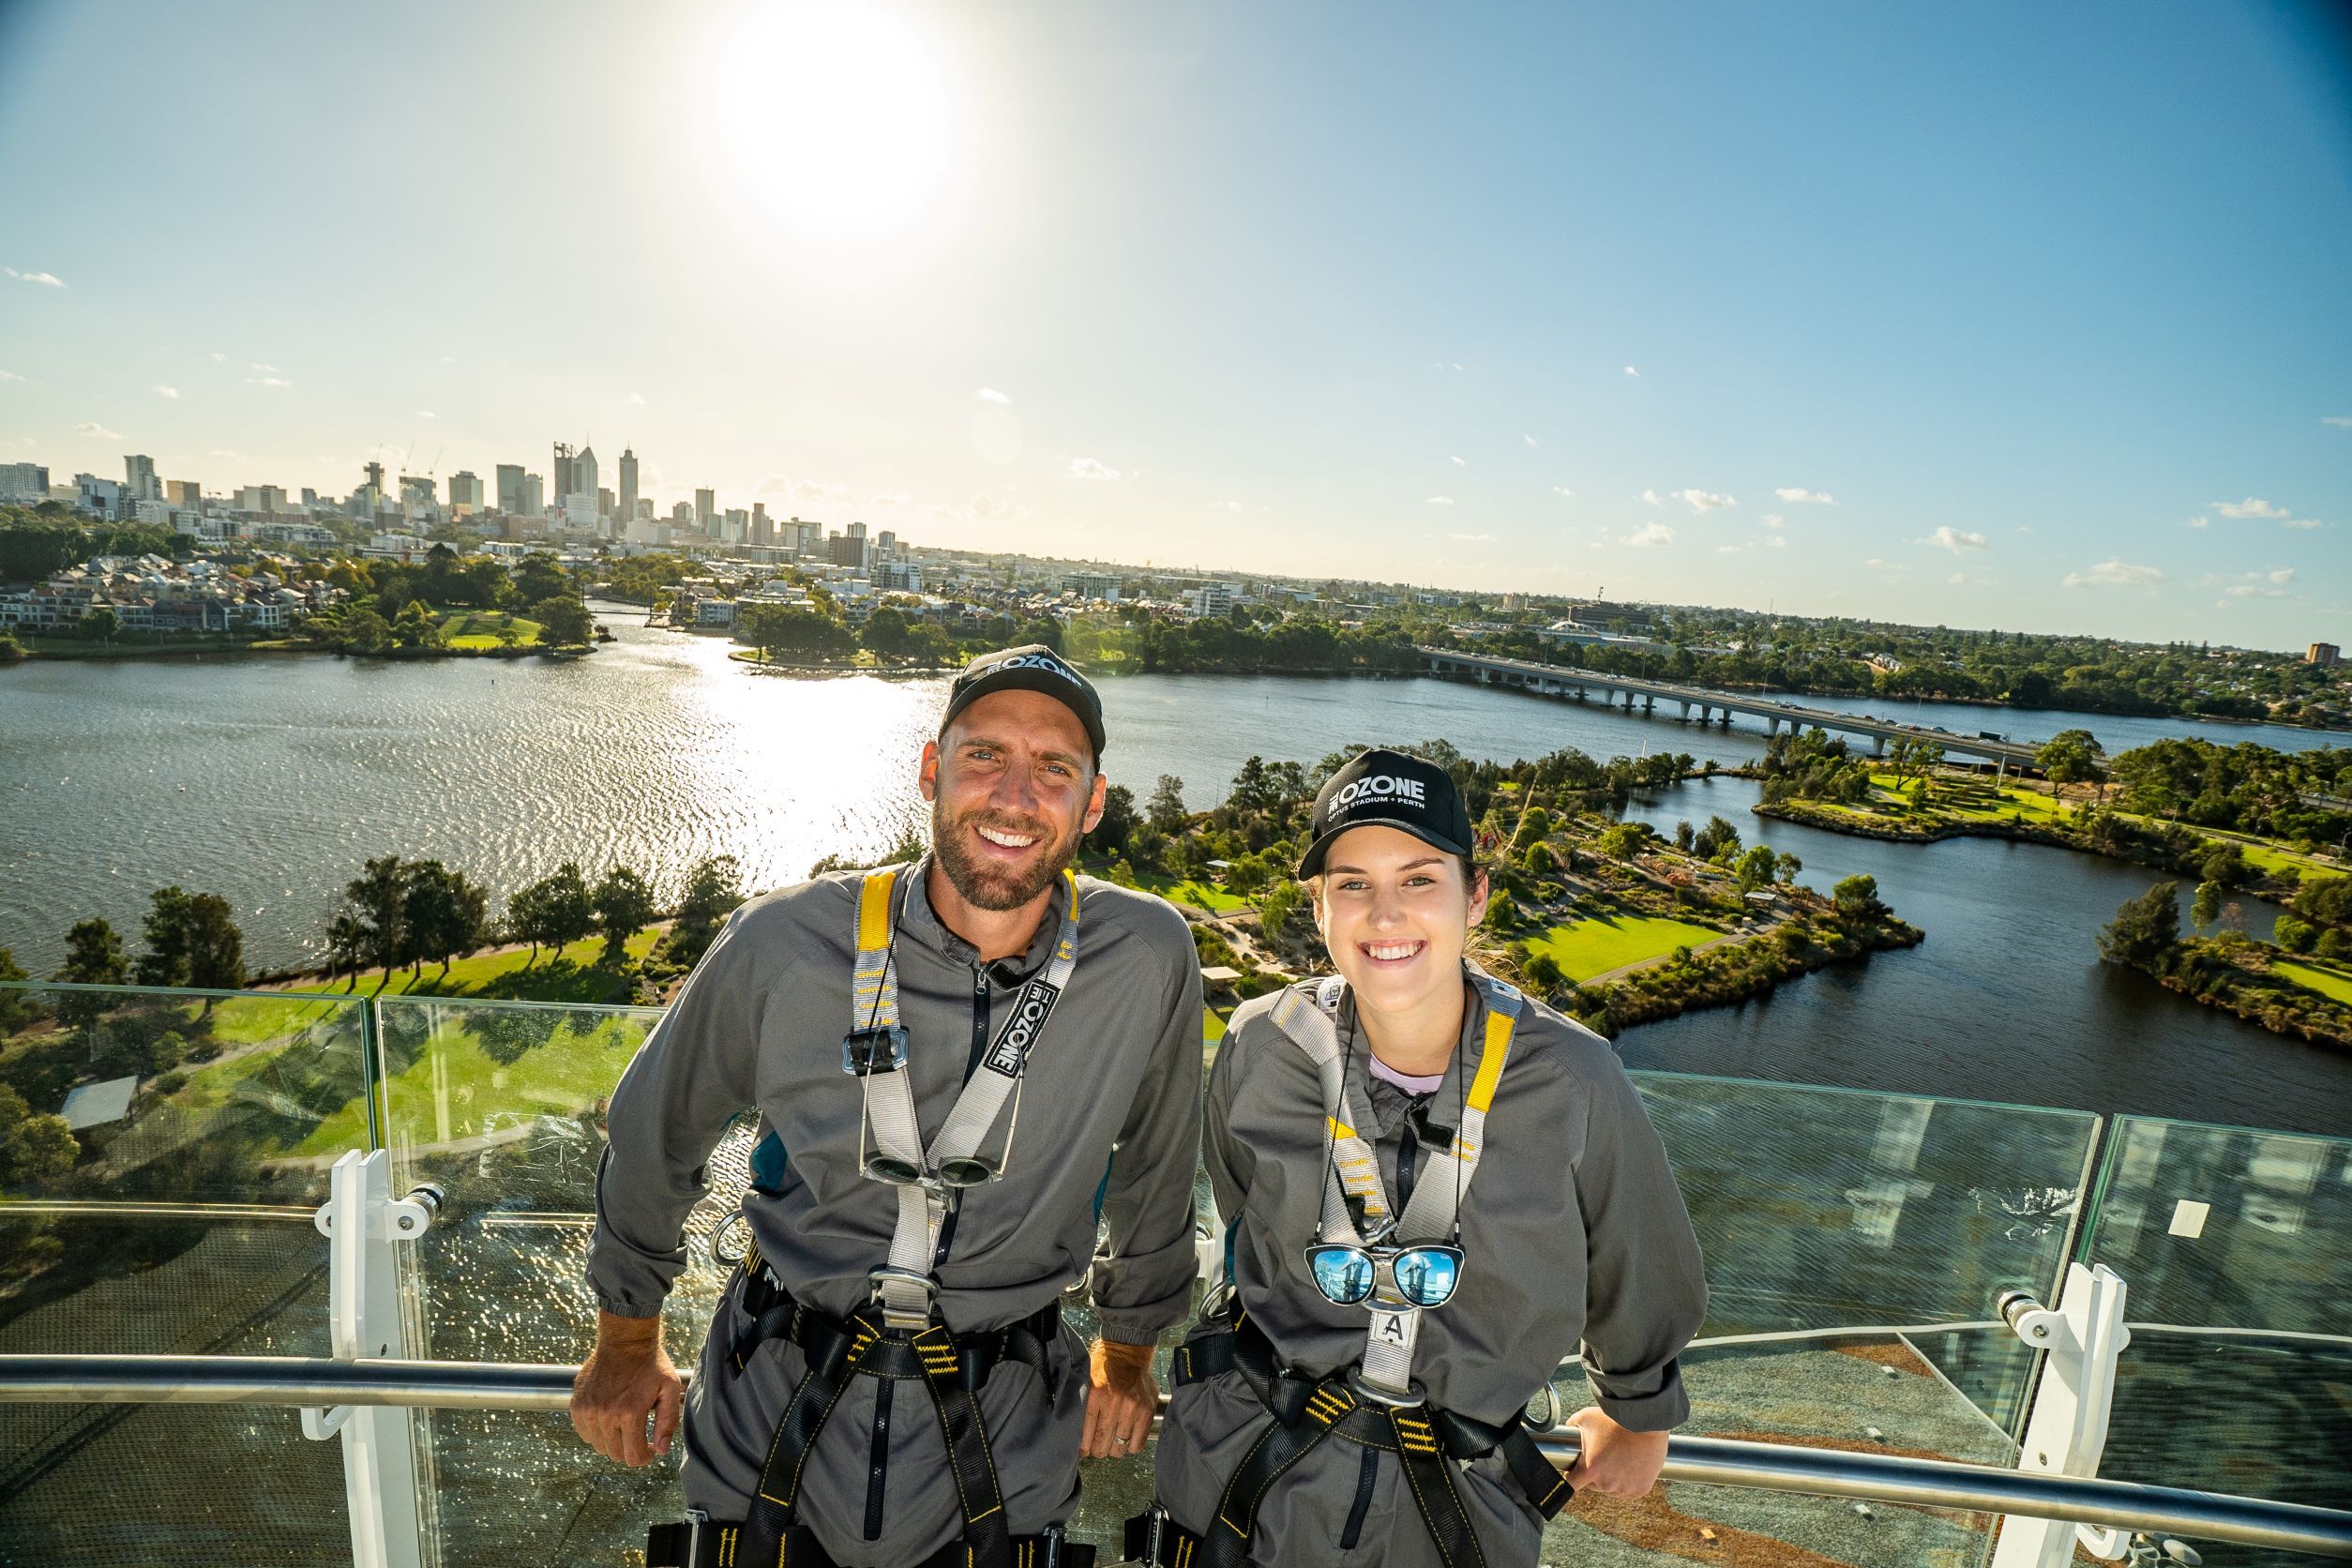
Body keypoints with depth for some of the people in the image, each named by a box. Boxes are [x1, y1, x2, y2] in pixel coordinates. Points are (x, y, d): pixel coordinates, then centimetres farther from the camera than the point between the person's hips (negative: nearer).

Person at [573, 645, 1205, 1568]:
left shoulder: (1147, 961, -18)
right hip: (772, 1417, 0)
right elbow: (654, 1131, 1)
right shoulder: (785, 944, -18)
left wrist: (1126, 1354, 13)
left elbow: (1157, 1174, 0)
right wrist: (627, 1345, 13)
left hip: (1002, 1440, 1)